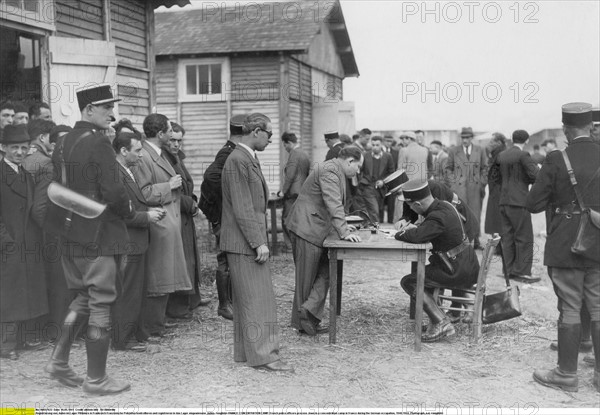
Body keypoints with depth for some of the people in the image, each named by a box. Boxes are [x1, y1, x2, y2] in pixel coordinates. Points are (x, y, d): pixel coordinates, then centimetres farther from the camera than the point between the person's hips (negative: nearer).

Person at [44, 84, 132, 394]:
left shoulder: (64, 143, 10)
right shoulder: (98, 143, -16)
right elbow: (113, 192, -20)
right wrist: (127, 210, -2)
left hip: (69, 235, 8)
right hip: (98, 235, -8)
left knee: (83, 296, 22)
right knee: (101, 304, 2)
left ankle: (59, 361, 23)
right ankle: (96, 379, 12)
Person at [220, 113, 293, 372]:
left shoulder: (249, 159, 16)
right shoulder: (237, 161, -16)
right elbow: (242, 209, -21)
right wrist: (259, 243, -20)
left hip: (252, 240, 10)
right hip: (244, 243, -10)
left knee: (247, 300, 14)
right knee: (255, 300, -5)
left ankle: (246, 351, 23)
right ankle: (262, 355, 1)